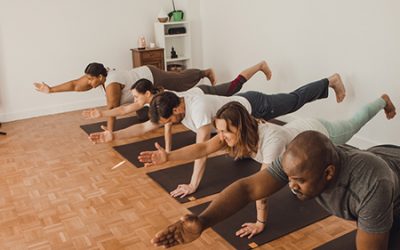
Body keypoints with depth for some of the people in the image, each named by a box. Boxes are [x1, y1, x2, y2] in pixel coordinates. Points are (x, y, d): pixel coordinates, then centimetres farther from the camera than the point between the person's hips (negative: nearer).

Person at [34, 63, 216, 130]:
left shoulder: (112, 85, -35)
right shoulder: (98, 77, -11)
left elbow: (111, 109, -33)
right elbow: (74, 85, -10)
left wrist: (109, 133, -27)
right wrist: (51, 89, -12)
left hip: (152, 79, -7)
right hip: (146, 74, 7)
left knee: (183, 82, 15)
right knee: (179, 79, 27)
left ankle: (206, 72, 37)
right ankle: (205, 72, 47)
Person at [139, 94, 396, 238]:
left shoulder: (271, 139, -48)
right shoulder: (236, 133, -28)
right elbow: (204, 148, -38)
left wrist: (261, 222, -42)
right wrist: (168, 156, -50)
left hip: (320, 134, -7)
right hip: (300, 127, 7)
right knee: (352, 123, 33)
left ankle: (383, 101, 45)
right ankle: (381, 103, 59)